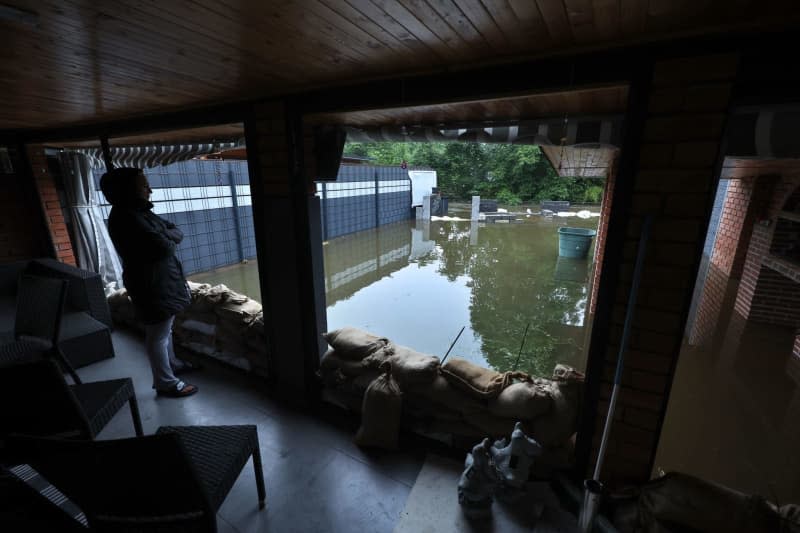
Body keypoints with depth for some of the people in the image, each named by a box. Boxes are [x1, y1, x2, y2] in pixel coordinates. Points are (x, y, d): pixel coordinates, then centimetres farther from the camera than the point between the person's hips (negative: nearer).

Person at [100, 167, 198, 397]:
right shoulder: (125, 218, -21)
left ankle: (172, 363, 42)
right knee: (158, 334, 2)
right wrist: (169, 241, -5)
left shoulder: (140, 212, 10)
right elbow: (164, 248, -27)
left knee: (165, 328, 24)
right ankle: (166, 383, 16)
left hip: (162, 279, 10)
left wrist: (166, 236, -11)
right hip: (151, 283, -10)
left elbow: (177, 232, 10)